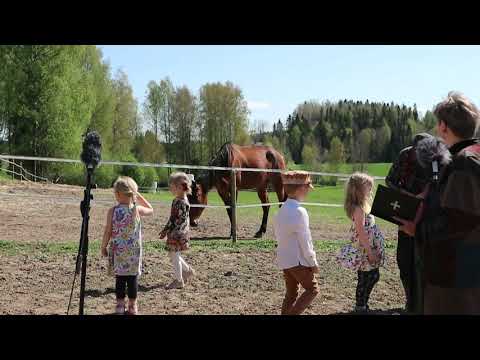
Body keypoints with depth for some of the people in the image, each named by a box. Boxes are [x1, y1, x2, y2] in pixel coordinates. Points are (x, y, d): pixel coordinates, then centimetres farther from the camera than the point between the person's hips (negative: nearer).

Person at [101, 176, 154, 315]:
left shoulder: (112, 211, -10)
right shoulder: (137, 209, -7)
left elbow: (108, 232, -6)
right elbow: (150, 210, 13)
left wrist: (103, 246, 8)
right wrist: (138, 195, 9)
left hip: (117, 250, 0)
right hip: (134, 250, 0)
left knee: (120, 277, 9)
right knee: (133, 277, 8)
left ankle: (120, 304, 15)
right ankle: (132, 306, 16)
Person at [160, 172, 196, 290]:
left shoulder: (183, 203, -21)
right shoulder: (176, 200, 8)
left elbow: (182, 221, -23)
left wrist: (172, 233, -23)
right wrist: (165, 230, 20)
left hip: (178, 234, -9)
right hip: (174, 233, 9)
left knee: (174, 256, 0)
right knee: (173, 255, 18)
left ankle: (179, 281, 14)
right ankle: (188, 270, 32)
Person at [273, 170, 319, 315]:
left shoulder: (282, 210, 6)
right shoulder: (299, 211, -19)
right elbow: (305, 241, -17)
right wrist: (313, 262, -8)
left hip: (283, 259, 8)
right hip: (298, 260, -8)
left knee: (291, 293, 17)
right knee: (312, 289, 8)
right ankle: (292, 313, -1)